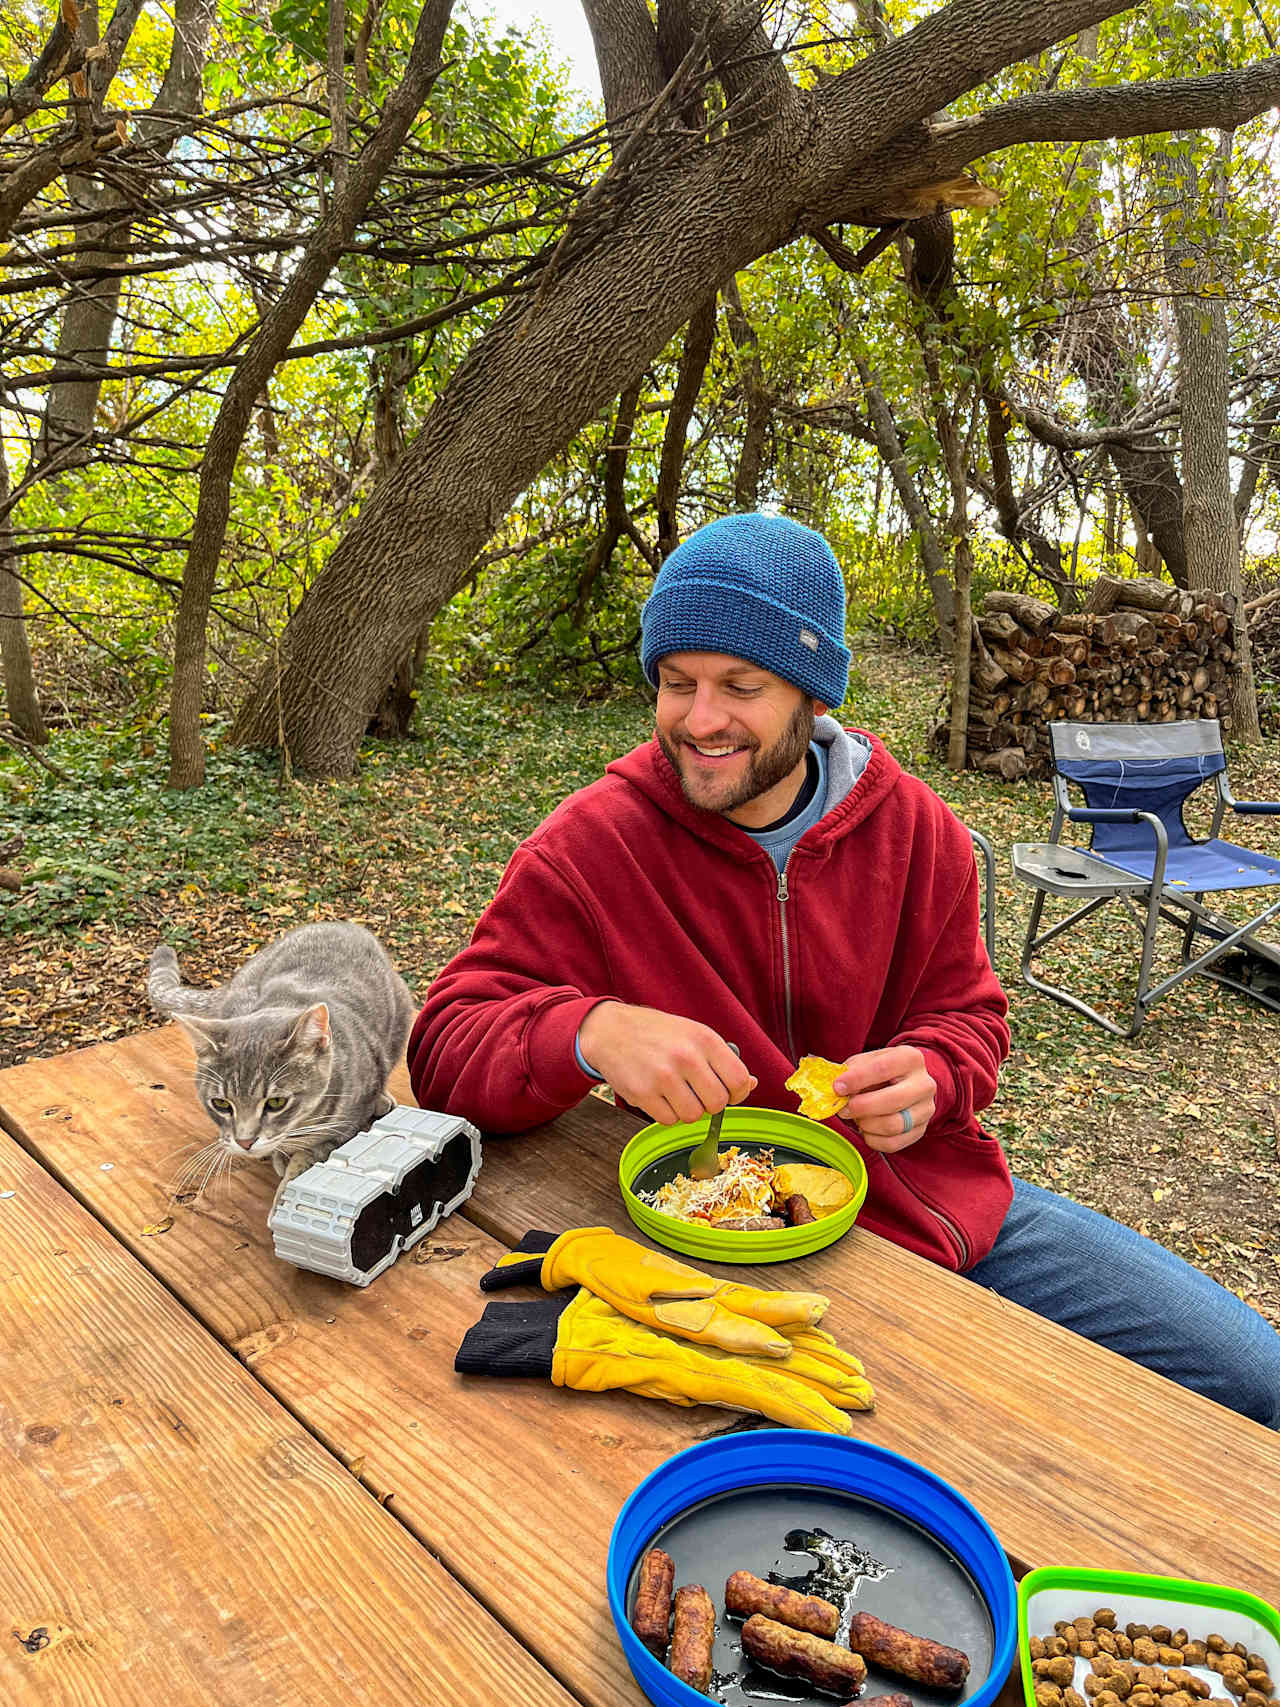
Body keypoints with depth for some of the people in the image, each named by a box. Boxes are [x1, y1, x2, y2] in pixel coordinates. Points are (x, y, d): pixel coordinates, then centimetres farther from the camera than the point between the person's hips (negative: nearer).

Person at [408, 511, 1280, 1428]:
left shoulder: (914, 826, -3)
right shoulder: (592, 846, -13)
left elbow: (966, 1013, 7)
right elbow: (448, 1044, -17)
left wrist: (926, 1077, -18)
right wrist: (589, 1032, -39)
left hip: (947, 1199, 5)